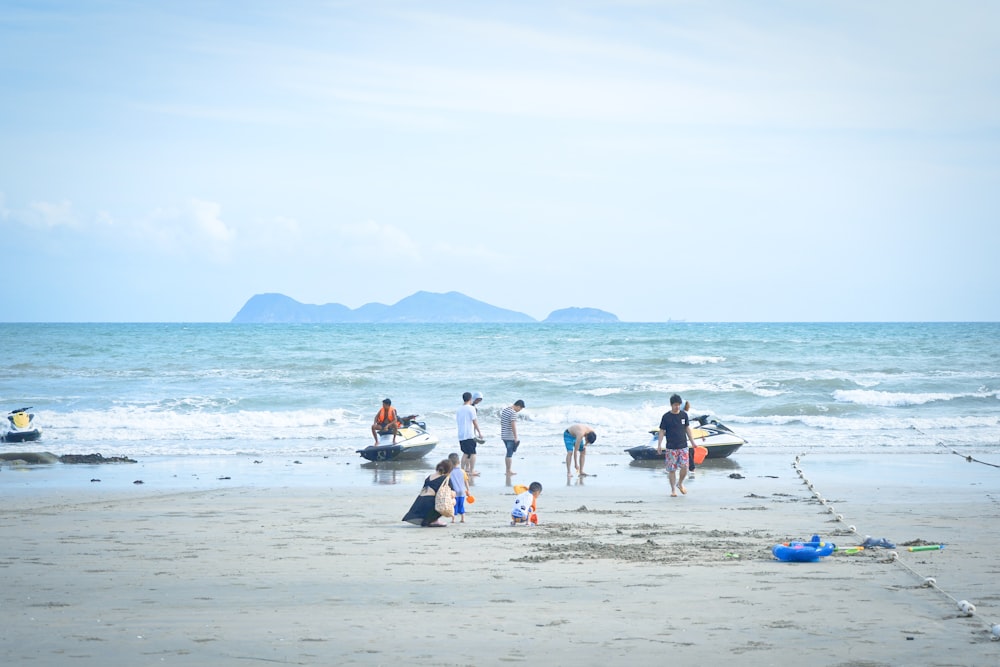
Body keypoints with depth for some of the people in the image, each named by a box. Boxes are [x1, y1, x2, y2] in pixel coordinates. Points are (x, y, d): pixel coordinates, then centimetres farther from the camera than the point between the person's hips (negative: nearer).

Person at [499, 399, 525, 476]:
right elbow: (513, 425, -21)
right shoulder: (513, 413, -16)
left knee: (509, 453, 17)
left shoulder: (504, 409, 12)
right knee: (510, 454, -2)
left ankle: (508, 470, 22)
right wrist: (516, 438, -19)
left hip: (504, 435, 9)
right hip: (510, 437, -9)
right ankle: (508, 471, 2)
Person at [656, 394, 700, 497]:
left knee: (685, 466, -7)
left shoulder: (684, 415, 5)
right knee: (672, 469, -1)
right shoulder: (666, 417, -4)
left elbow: (687, 429, 13)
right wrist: (659, 445, -9)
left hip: (683, 446, 2)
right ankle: (673, 490, 11)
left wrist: (692, 442, 11)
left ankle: (680, 483, 19)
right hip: (671, 447, -2)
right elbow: (662, 431, -1)